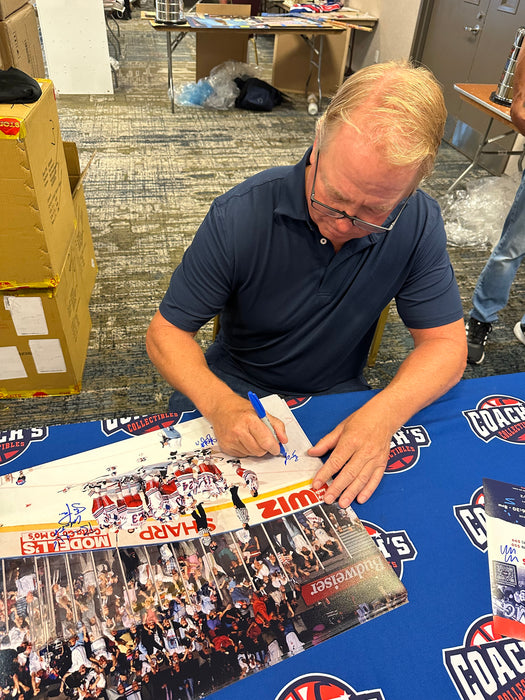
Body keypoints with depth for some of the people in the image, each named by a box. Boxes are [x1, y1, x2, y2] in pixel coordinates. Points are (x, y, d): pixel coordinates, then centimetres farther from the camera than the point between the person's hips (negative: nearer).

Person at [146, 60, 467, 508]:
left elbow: (445, 344, -10)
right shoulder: (239, 216, -21)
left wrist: (383, 413, -31)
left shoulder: (418, 224, -16)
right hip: (235, 388, -1)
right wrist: (219, 403, -36)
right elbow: (166, 332, -15)